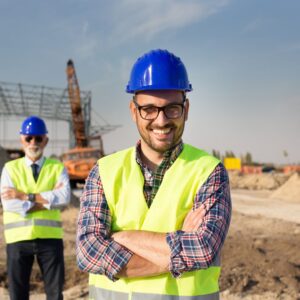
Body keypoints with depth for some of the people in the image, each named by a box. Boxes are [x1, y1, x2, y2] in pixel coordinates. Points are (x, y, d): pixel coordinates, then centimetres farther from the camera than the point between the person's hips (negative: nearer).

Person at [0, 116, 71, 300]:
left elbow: (64, 197, -14)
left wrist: (27, 196, -16)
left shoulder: (57, 167, 5)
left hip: (50, 238, 0)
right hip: (18, 238, 0)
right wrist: (47, 199, -13)